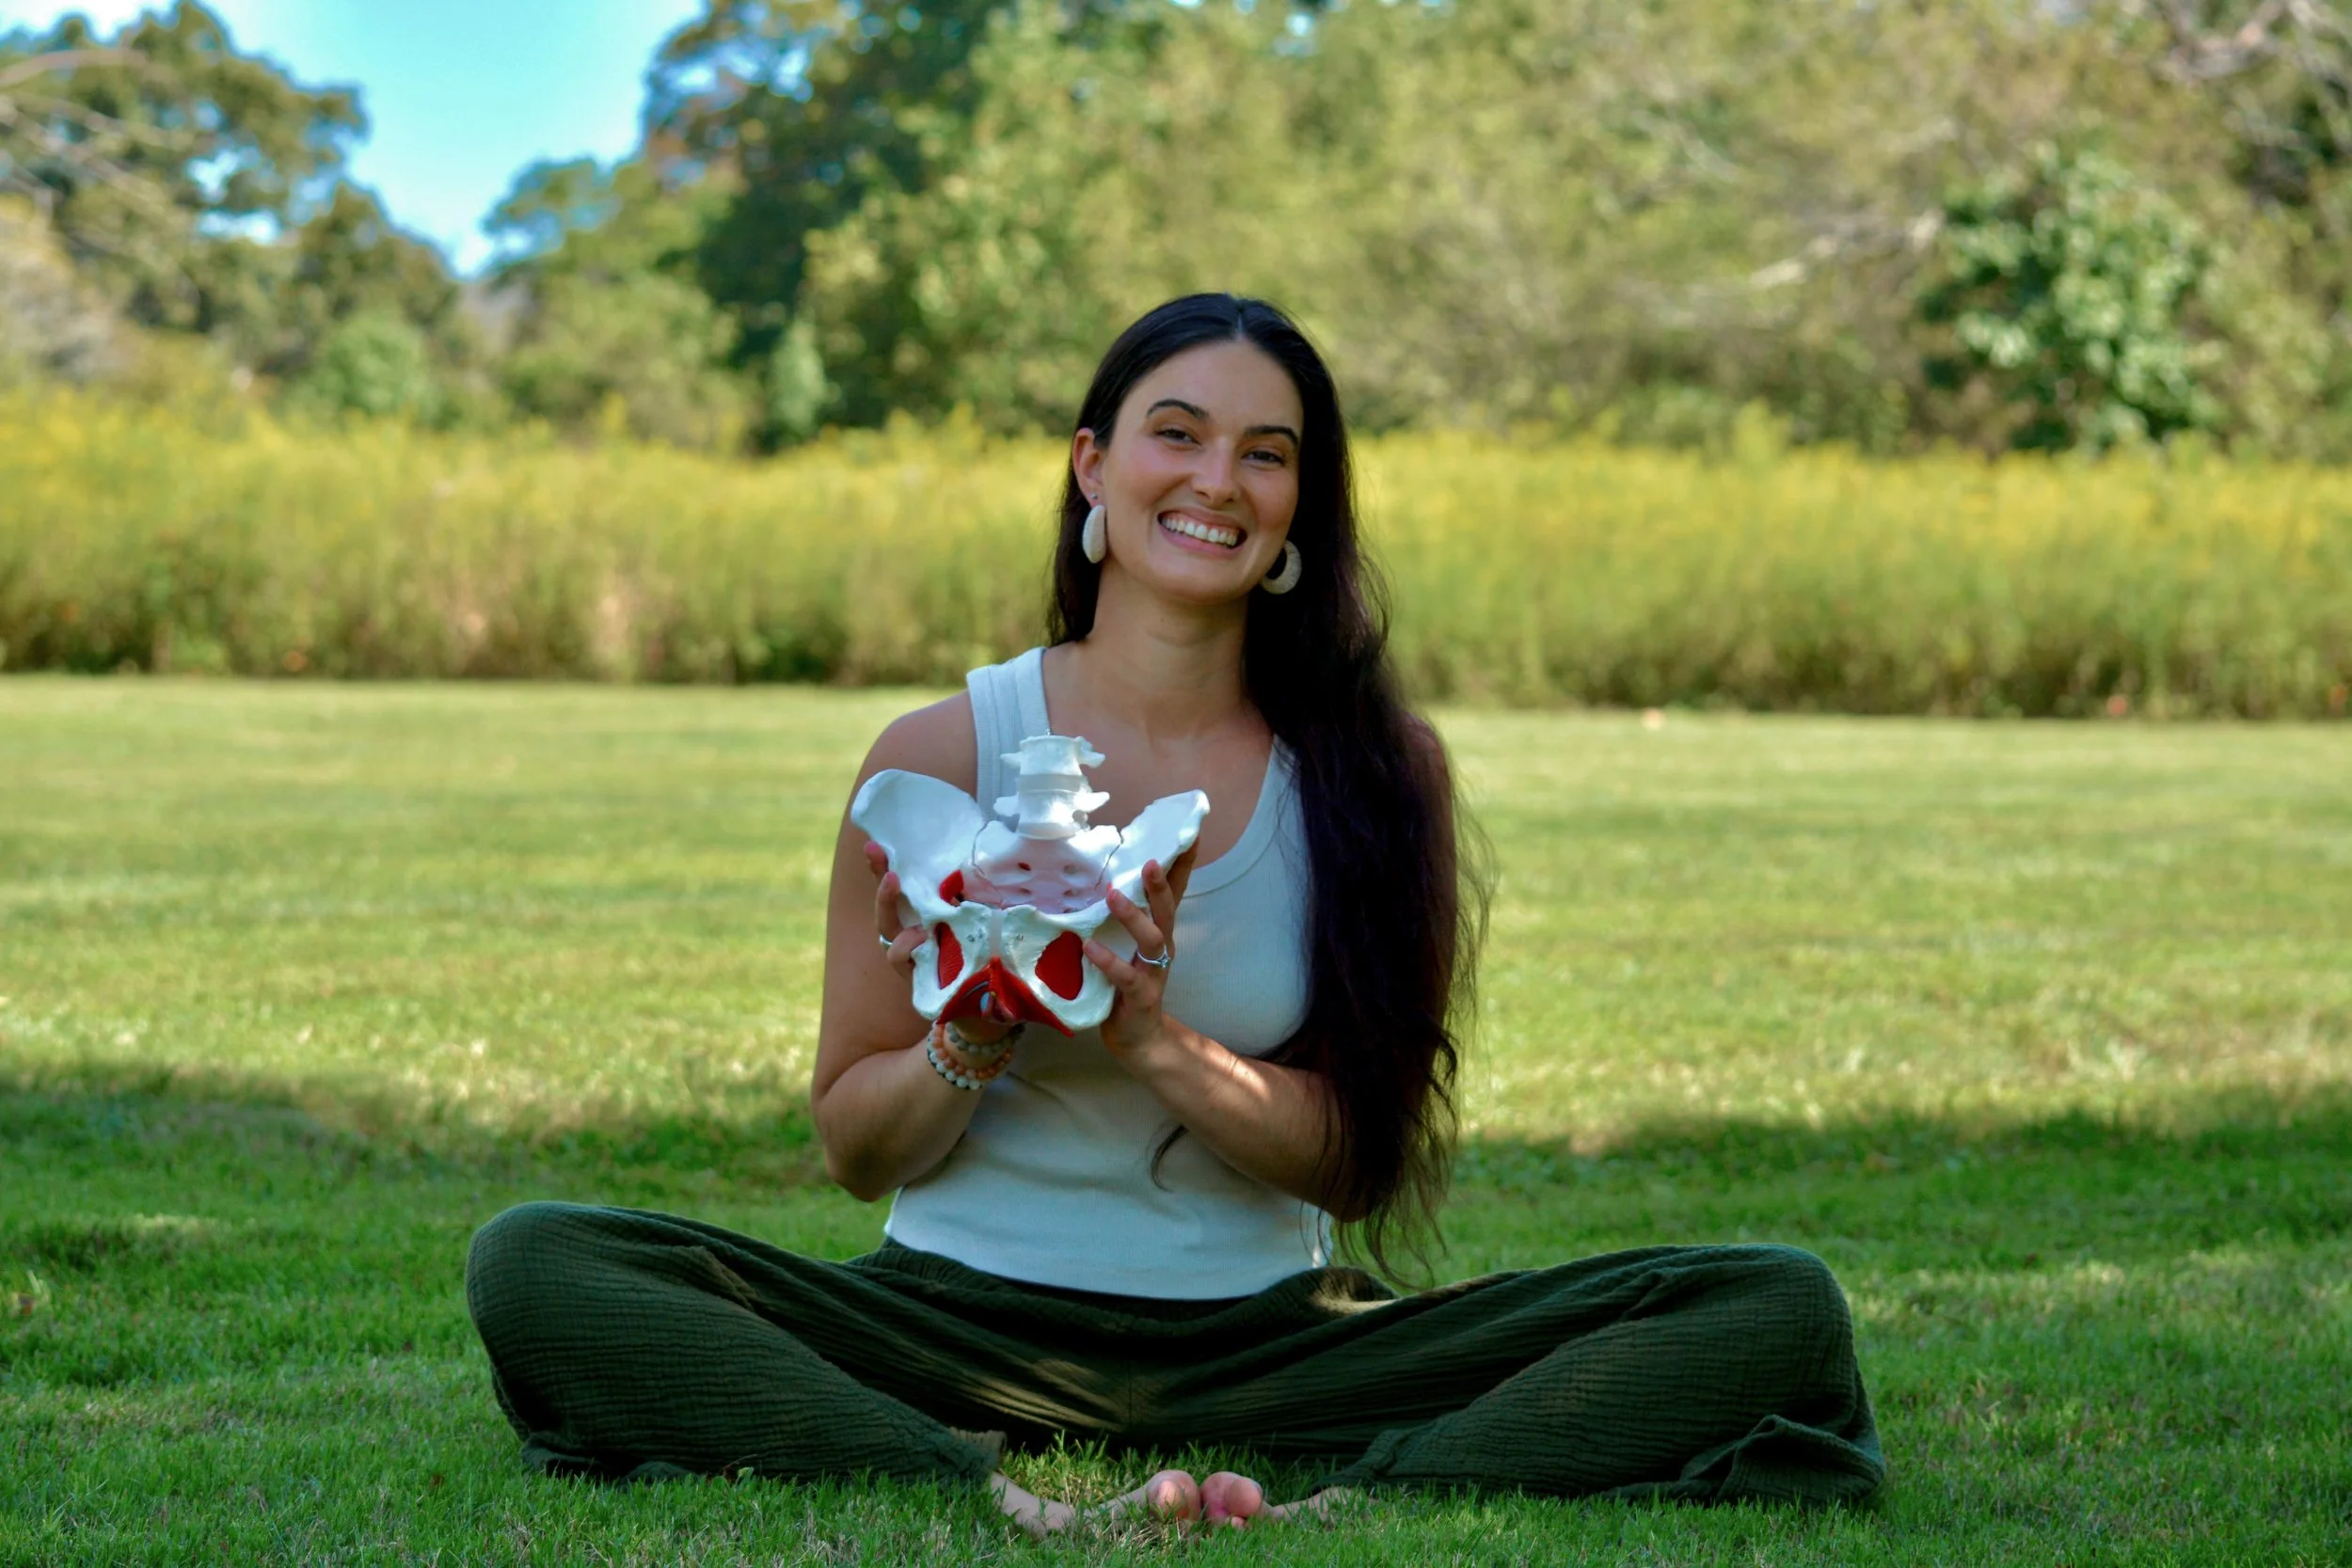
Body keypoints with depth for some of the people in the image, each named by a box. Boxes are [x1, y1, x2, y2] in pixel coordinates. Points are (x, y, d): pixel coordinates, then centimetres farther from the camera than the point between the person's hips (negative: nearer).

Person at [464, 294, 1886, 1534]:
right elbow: (855, 1148, 4)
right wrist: (966, 1052, -18)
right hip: (966, 1322, -1)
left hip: (1265, 1339, 1)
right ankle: (1000, 1501, -35)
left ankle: (1335, 1509, -36)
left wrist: (1156, 1040, -20)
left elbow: (1360, 1163, -3)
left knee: (1777, 1312, -18)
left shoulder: (1375, 770, 1)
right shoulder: (941, 757, -2)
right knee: (535, 1268, -26)